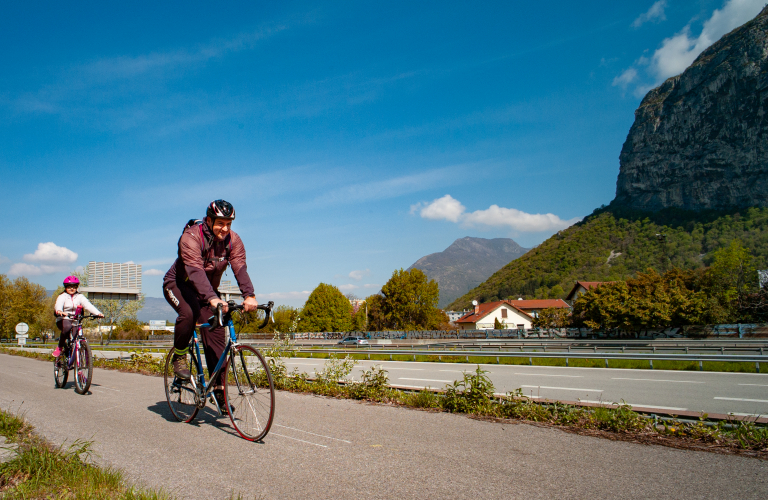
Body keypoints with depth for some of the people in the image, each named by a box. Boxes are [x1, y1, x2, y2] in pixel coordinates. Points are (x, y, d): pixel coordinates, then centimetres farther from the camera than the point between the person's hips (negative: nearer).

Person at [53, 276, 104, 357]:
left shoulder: (80, 297, 9)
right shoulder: (62, 296, 3)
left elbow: (88, 305, -7)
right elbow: (58, 304, -19)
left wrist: (98, 313, -25)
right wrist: (59, 311, -45)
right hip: (63, 320, -3)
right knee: (67, 327, -37)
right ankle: (60, 347, -16)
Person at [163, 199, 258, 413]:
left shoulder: (233, 241, -14)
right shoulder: (191, 237, -27)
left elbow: (240, 269, -27)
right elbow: (196, 271, -41)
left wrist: (249, 296, -46)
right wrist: (212, 299, -57)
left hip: (208, 290, 4)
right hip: (179, 285, -4)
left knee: (216, 335, -9)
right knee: (188, 314, -35)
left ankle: (218, 389, -1)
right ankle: (179, 357, -9)